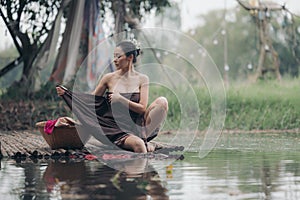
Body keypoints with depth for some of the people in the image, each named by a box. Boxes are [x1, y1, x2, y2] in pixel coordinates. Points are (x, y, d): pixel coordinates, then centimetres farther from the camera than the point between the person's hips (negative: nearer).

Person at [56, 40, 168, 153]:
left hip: (136, 126, 3)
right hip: (117, 130, -3)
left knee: (162, 101, -22)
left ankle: (142, 137, -15)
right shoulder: (109, 78, 5)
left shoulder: (142, 79, 5)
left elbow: (142, 108, -4)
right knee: (138, 145, -38)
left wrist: (121, 99, -16)